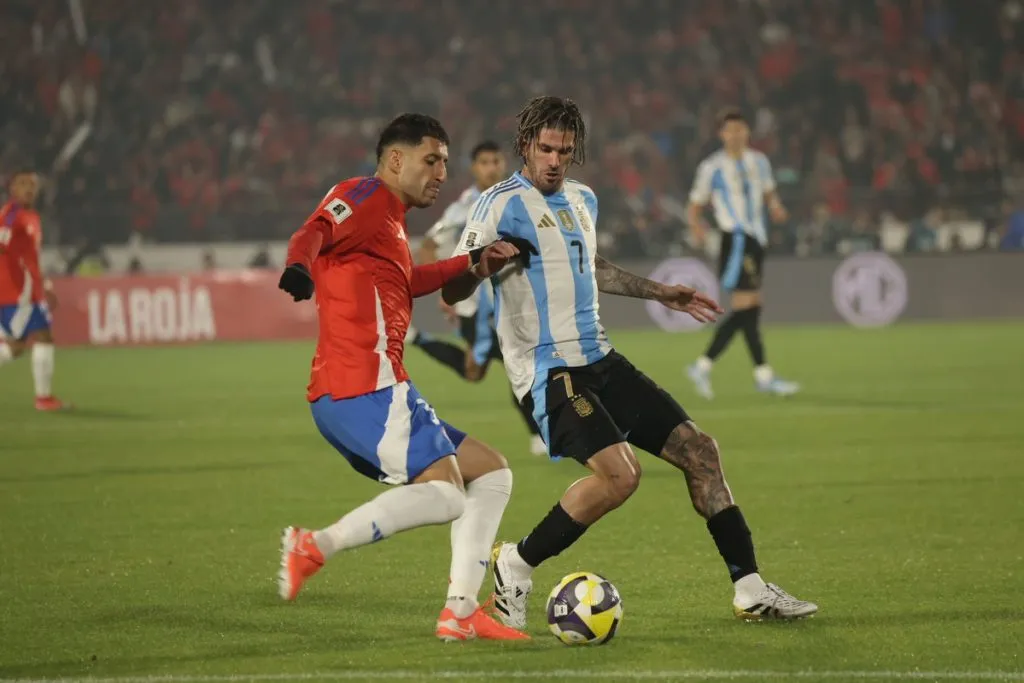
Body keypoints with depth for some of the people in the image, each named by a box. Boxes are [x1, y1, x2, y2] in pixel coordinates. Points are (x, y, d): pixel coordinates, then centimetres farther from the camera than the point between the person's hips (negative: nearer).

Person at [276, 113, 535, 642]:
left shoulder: (389, 221, 27)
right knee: (445, 496, -22)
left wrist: (472, 264, 36)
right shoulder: (364, 196, -3)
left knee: (490, 473, 14)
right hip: (367, 386, -10)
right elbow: (316, 231, -23)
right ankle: (317, 546, -25)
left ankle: (460, 611, 5)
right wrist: (299, 264, -46)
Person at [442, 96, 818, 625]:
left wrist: (660, 293, 39)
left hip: (599, 361, 8)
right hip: (548, 370, -8)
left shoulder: (582, 200, 16)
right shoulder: (504, 203, -9)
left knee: (699, 450, 3)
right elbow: (452, 291, -15)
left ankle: (750, 589, 11)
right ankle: (515, 566, -9)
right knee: (619, 473, -26)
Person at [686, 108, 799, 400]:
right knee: (747, 306, -12)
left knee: (746, 311, 6)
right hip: (735, 241, -7)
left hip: (757, 242, 7)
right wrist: (697, 228, -20)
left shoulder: (759, 162, 13)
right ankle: (764, 376, -11)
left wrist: (776, 206, 2)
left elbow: (769, 193, 25)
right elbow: (694, 207, 1)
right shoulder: (712, 168, -4)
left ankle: (703, 366, 13)